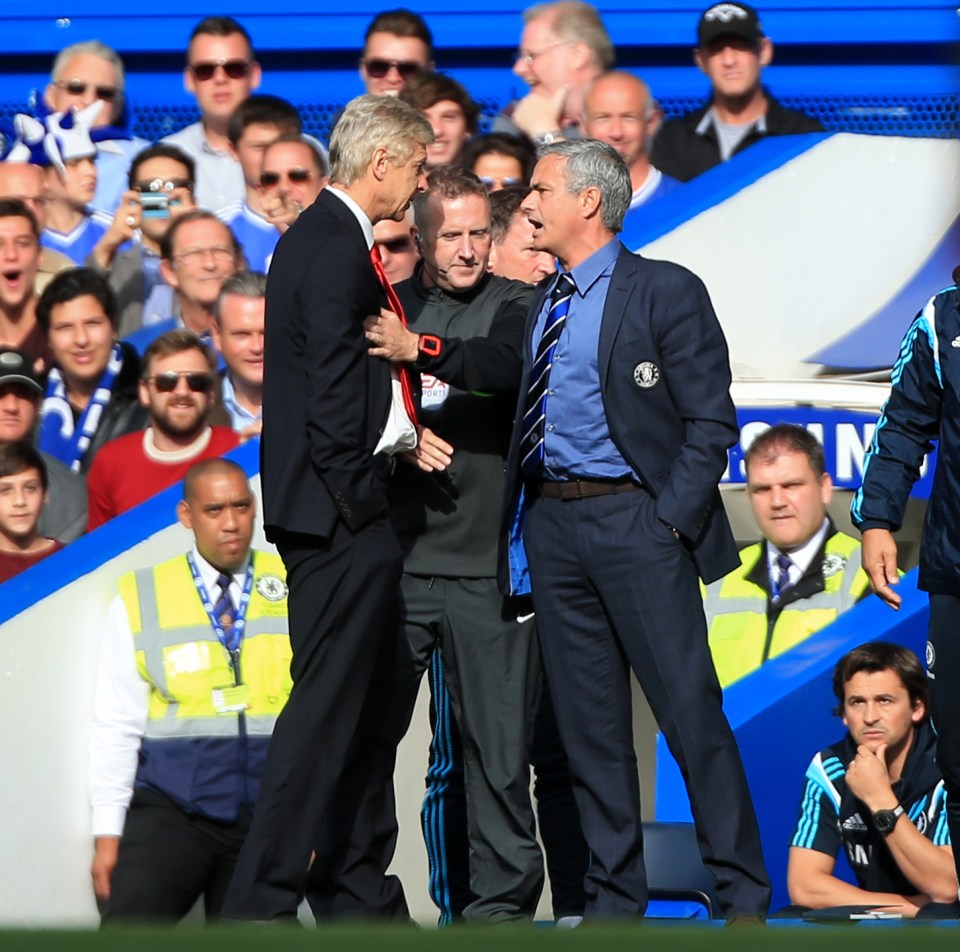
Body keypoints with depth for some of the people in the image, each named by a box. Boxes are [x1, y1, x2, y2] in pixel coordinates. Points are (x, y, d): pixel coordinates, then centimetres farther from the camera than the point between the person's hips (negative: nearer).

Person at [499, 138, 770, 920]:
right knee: (589, 725, 8)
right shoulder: (538, 305, 15)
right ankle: (614, 899, 14)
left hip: (636, 520, -6)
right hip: (551, 525, 6)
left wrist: (670, 519, -13)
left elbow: (711, 422, -7)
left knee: (691, 714, -5)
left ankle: (744, 896, 2)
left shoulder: (666, 291, -4)